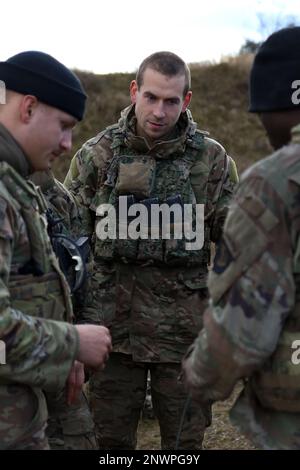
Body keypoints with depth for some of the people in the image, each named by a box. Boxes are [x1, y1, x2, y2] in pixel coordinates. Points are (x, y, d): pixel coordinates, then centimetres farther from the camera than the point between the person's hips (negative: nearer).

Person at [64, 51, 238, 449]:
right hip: (112, 323, 0)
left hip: (184, 325, 0)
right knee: (111, 437, 11)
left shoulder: (211, 158, 1)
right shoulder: (97, 155, 0)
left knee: (185, 438, 11)